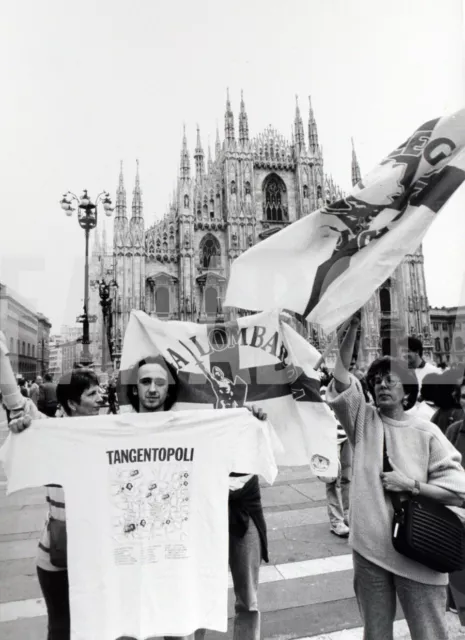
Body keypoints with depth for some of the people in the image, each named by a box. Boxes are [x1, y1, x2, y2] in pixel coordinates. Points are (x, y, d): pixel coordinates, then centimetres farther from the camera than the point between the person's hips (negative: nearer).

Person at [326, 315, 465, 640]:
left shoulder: (427, 433, -5)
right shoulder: (364, 419, -2)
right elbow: (341, 376, -15)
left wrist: (411, 485, -15)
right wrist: (353, 327, -21)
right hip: (369, 547, 1)